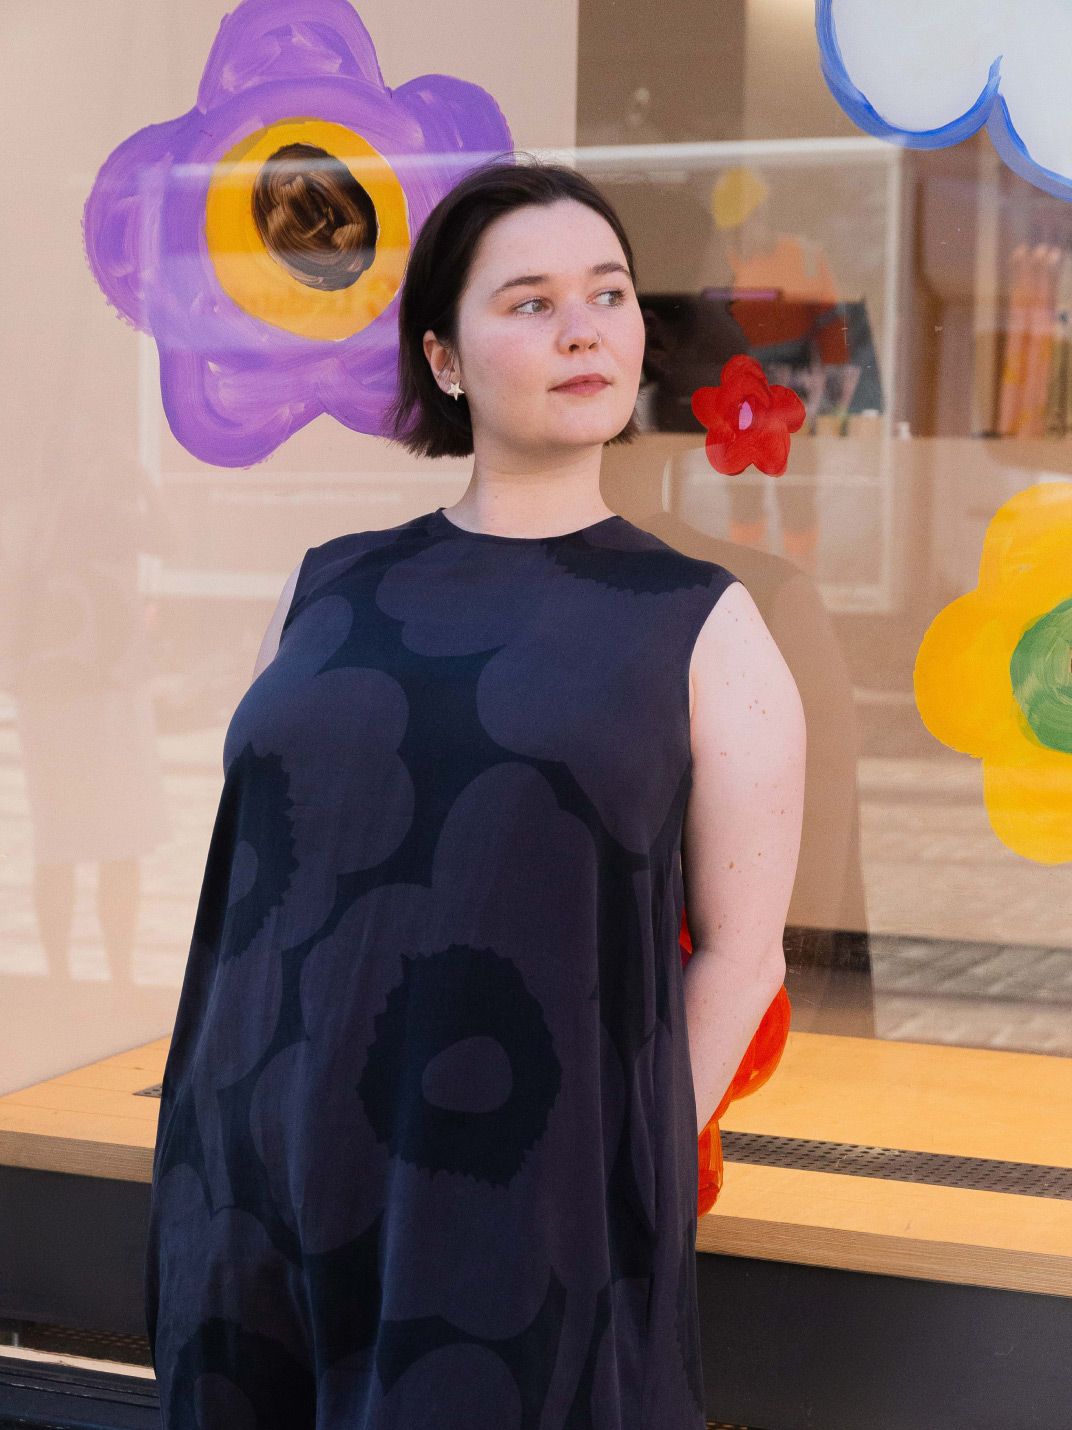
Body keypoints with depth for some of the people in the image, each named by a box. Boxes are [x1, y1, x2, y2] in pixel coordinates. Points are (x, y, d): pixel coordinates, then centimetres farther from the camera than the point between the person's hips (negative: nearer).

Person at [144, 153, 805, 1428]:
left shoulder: (700, 626, 2)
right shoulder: (328, 592, 9)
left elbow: (740, 950, 0)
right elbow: (245, 878, 12)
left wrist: (631, 1182, -5)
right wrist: (212, 1162, 6)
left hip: (531, 1214, -2)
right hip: (269, 1195, 3)